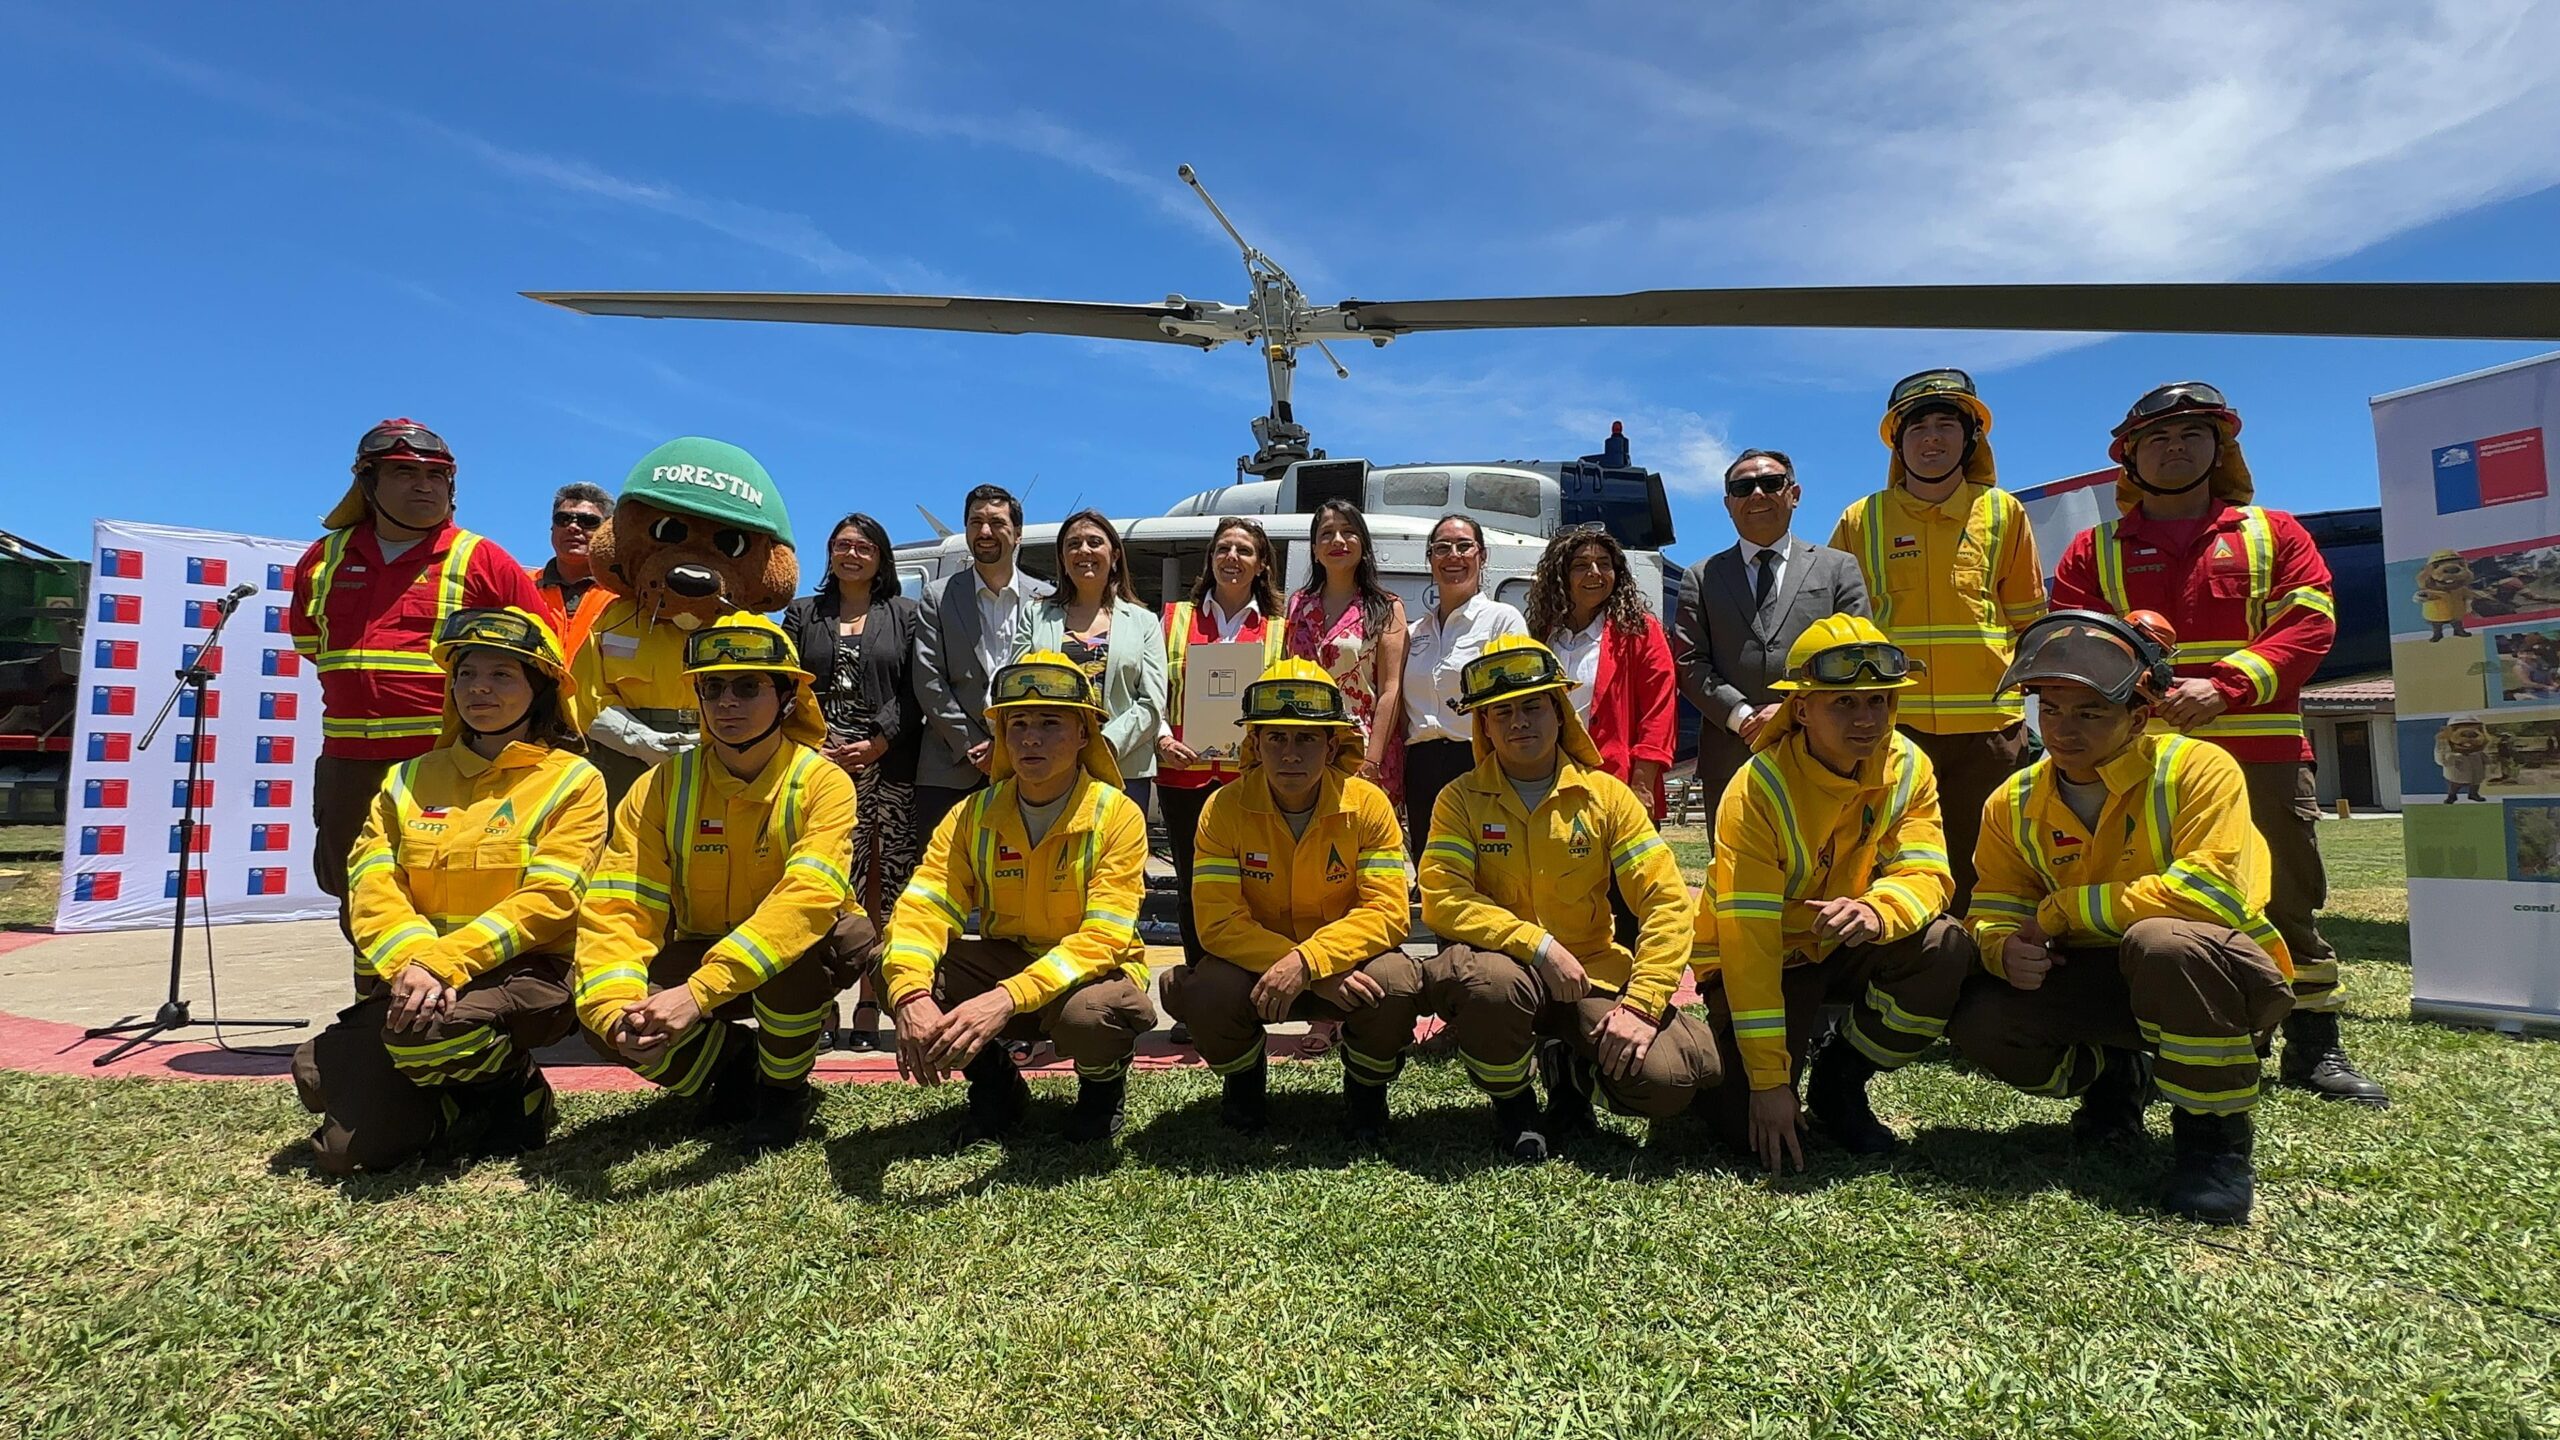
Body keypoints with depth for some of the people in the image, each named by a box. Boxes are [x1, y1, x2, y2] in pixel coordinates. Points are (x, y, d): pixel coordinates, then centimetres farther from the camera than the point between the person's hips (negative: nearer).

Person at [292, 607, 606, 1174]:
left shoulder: (573, 781, 0)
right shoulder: (410, 779, 14)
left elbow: (546, 901, -11)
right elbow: (372, 885, 1)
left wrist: (444, 962, -22)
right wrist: (412, 961, -18)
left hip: (523, 974, -4)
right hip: (409, 977, 4)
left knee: (426, 1031, -35)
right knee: (346, 1147, -10)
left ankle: (517, 1092, -4)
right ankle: (455, 1106, 20)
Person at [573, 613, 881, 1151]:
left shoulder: (822, 783, -19)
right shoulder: (661, 787, -9)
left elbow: (808, 899, -34)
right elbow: (617, 909, -17)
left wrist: (699, 992, -44)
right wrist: (615, 1008, -37)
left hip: (794, 967, -2)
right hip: (698, 955, 2)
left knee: (854, 934, -36)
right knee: (604, 1017, -25)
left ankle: (784, 1088, -8)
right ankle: (738, 1062, 5)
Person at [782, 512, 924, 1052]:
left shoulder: (905, 615, 12)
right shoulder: (803, 614, 18)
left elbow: (914, 690, 3)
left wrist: (876, 744, -9)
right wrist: (810, 747, -5)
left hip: (890, 767, -1)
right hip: (820, 766, 1)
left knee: (881, 887, -3)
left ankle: (869, 1004, 3)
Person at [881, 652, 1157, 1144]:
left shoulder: (1117, 817, -17)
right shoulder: (972, 817, -5)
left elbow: (1102, 940, -26)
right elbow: (922, 909, -16)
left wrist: (1006, 999, -40)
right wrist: (910, 996, -37)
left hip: (1093, 974, -3)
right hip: (1004, 961, 4)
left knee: (1085, 1014, -39)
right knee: (891, 968, -20)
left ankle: (1105, 1086, 2)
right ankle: (995, 1083, 6)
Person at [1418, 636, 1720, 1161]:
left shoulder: (1606, 795, 0)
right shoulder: (1462, 799, -2)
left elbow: (1667, 903, -5)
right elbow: (1442, 899, -14)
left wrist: (1640, 1004, -16)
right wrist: (1537, 944, -24)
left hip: (1592, 974, 1)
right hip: (1506, 966, -1)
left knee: (1666, 1078, -24)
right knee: (1488, 982, -37)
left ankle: (1571, 1067, 13)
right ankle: (1512, 1103, -3)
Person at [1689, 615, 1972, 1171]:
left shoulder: (1908, 766, -11)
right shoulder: (1758, 791, -27)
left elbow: (1926, 873, -19)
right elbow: (1748, 942, -28)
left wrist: (1876, 911, -45)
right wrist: (1768, 1079, -29)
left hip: (1843, 946, 5)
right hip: (1765, 958, -5)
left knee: (1944, 949, -25)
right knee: (1755, 1128, -19)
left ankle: (1841, 1082, -1)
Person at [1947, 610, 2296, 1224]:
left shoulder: (2198, 769, -18)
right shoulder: (2013, 805, -3)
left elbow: (2214, 891, -31)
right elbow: (1991, 914, -3)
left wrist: (2064, 909, -25)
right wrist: (2007, 949, -28)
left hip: (2228, 980, -5)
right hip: (2114, 985, 5)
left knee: (2160, 941, -39)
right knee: (1976, 1017, -20)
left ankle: (2216, 1134, -15)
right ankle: (2115, 1077, 14)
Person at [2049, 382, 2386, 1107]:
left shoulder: (2275, 534, 14)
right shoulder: (2094, 550, 13)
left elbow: (2310, 624, 1)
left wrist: (2224, 687, -15)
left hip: (2265, 754, 1)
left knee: (2291, 896, 6)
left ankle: (2314, 1046, 19)